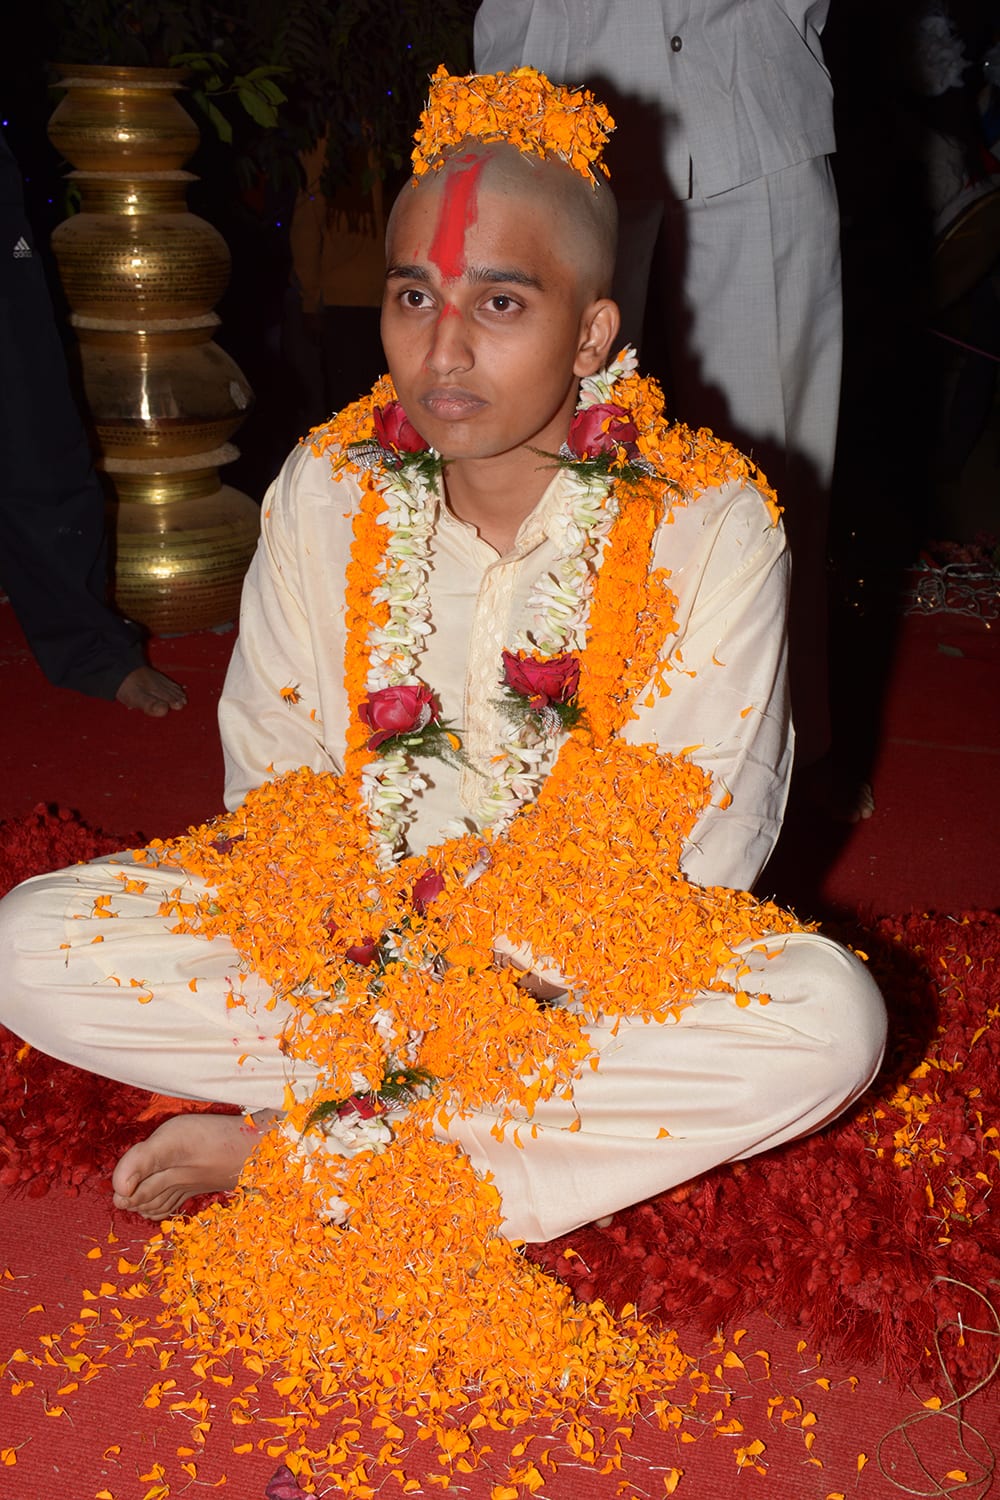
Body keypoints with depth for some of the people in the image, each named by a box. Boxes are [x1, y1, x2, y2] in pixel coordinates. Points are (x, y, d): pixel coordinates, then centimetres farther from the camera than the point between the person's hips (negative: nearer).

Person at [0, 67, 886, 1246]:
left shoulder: (712, 527, -11)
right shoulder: (325, 492, -3)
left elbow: (698, 846, -13)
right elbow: (272, 785, -1)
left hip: (594, 964, -2)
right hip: (348, 927, 2)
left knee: (830, 1020, -31)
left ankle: (305, 1155, -23)